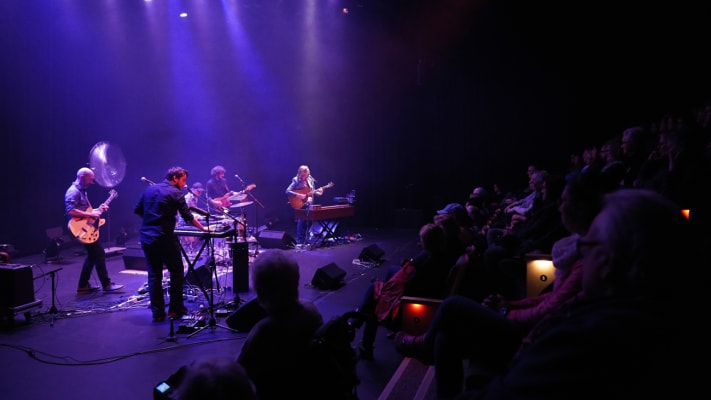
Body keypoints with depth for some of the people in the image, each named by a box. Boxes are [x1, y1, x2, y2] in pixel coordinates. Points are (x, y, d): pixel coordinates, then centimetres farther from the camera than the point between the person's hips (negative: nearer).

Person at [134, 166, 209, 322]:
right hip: (165, 238, -6)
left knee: (154, 276, 9)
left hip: (146, 238, 6)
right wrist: (204, 229, 2)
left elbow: (137, 210, 14)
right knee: (176, 273, 10)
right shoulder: (175, 193, -6)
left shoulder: (149, 189, 11)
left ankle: (157, 313, 11)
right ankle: (176, 309, 14)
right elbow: (188, 217, -7)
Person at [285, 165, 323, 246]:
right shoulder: (296, 181, -11)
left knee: (308, 222, 7)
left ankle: (306, 240, 17)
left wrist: (318, 193, -6)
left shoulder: (310, 180, 7)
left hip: (310, 204, 6)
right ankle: (300, 242, 1)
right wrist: (298, 195, -26)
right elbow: (287, 192, -19)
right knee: (302, 222, -7)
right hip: (300, 204, -6)